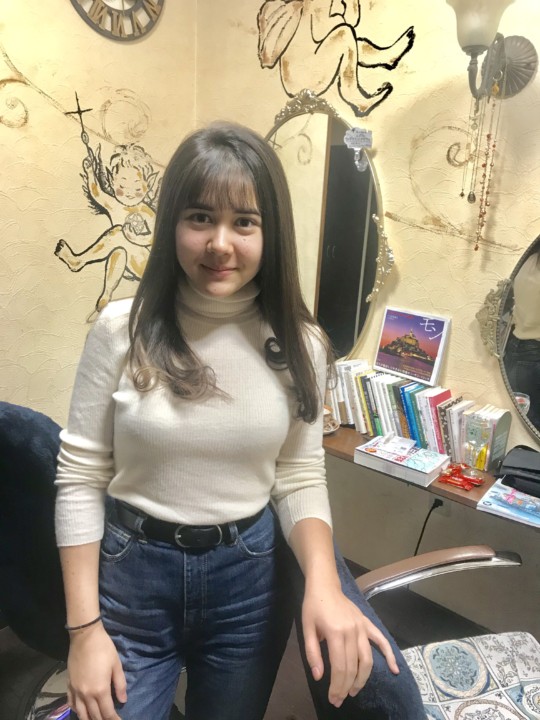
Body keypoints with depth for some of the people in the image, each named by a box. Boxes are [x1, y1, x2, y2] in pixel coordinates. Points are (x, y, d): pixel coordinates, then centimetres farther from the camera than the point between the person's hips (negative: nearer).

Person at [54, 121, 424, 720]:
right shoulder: (122, 331, -13)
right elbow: (80, 478, -8)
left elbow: (300, 477, -3)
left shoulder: (299, 345, -8)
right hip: (131, 572, -1)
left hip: (252, 577, 2)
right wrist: (84, 627, -8)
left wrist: (324, 585, -21)